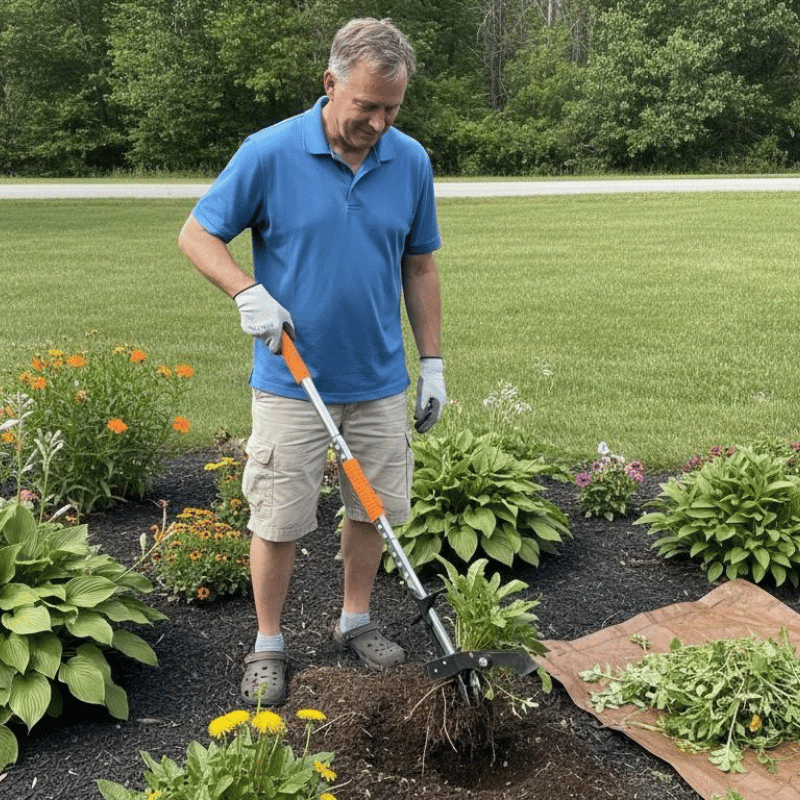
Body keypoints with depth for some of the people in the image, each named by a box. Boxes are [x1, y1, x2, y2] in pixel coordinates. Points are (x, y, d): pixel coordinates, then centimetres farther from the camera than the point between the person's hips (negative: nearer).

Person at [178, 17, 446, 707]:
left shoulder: (411, 161, 0)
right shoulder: (270, 153, -11)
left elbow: (419, 266, 9)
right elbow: (197, 235, -3)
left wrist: (433, 363, 7)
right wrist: (247, 292, -20)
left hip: (380, 380, 4)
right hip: (293, 382, -3)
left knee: (373, 509, 13)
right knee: (278, 519, 4)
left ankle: (356, 621, 35)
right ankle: (268, 646, 23)